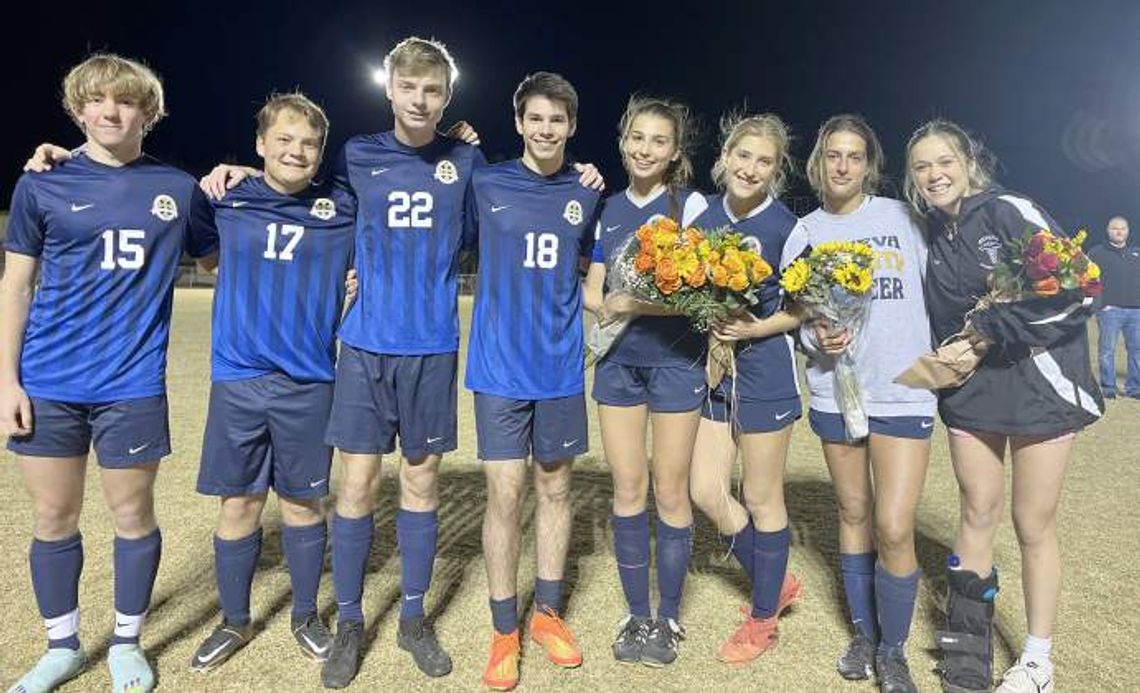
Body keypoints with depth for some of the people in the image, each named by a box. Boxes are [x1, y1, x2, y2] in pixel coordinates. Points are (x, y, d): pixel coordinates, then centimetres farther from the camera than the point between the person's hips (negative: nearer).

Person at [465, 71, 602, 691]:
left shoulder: (586, 195, 7)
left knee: (554, 487, 11)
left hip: (560, 363, 3)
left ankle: (548, 611, 28)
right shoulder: (486, 184, 0)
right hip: (499, 362, -2)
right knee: (505, 494, -1)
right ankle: (504, 631, 15)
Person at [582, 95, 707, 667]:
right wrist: (604, 304, -13)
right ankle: (637, 615, 23)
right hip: (618, 361, 4)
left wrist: (635, 303, -18)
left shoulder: (689, 203, -2)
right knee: (627, 490, 8)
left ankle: (669, 618, 21)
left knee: (670, 492, 4)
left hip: (674, 361, -3)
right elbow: (593, 290, 9)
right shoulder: (607, 208, 10)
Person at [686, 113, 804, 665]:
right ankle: (775, 584, 30)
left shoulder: (784, 226, -10)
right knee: (706, 491, 8)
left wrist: (756, 329, -18)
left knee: (761, 499, 6)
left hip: (766, 371, -5)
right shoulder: (704, 214, 3)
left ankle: (763, 620, 25)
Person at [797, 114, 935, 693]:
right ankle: (864, 634, 32)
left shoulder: (902, 216, 4)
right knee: (853, 514, 13)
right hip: (835, 389, 2)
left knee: (894, 528, -8)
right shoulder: (806, 232, 6)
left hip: (903, 390, -2)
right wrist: (817, 339, -12)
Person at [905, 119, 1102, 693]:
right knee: (977, 513, 11)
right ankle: (969, 644, 26)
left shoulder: (1010, 212, -12)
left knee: (1033, 525, 4)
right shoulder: (932, 239, 6)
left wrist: (992, 331, -17)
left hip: (1039, 384, -5)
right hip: (971, 390, 5)